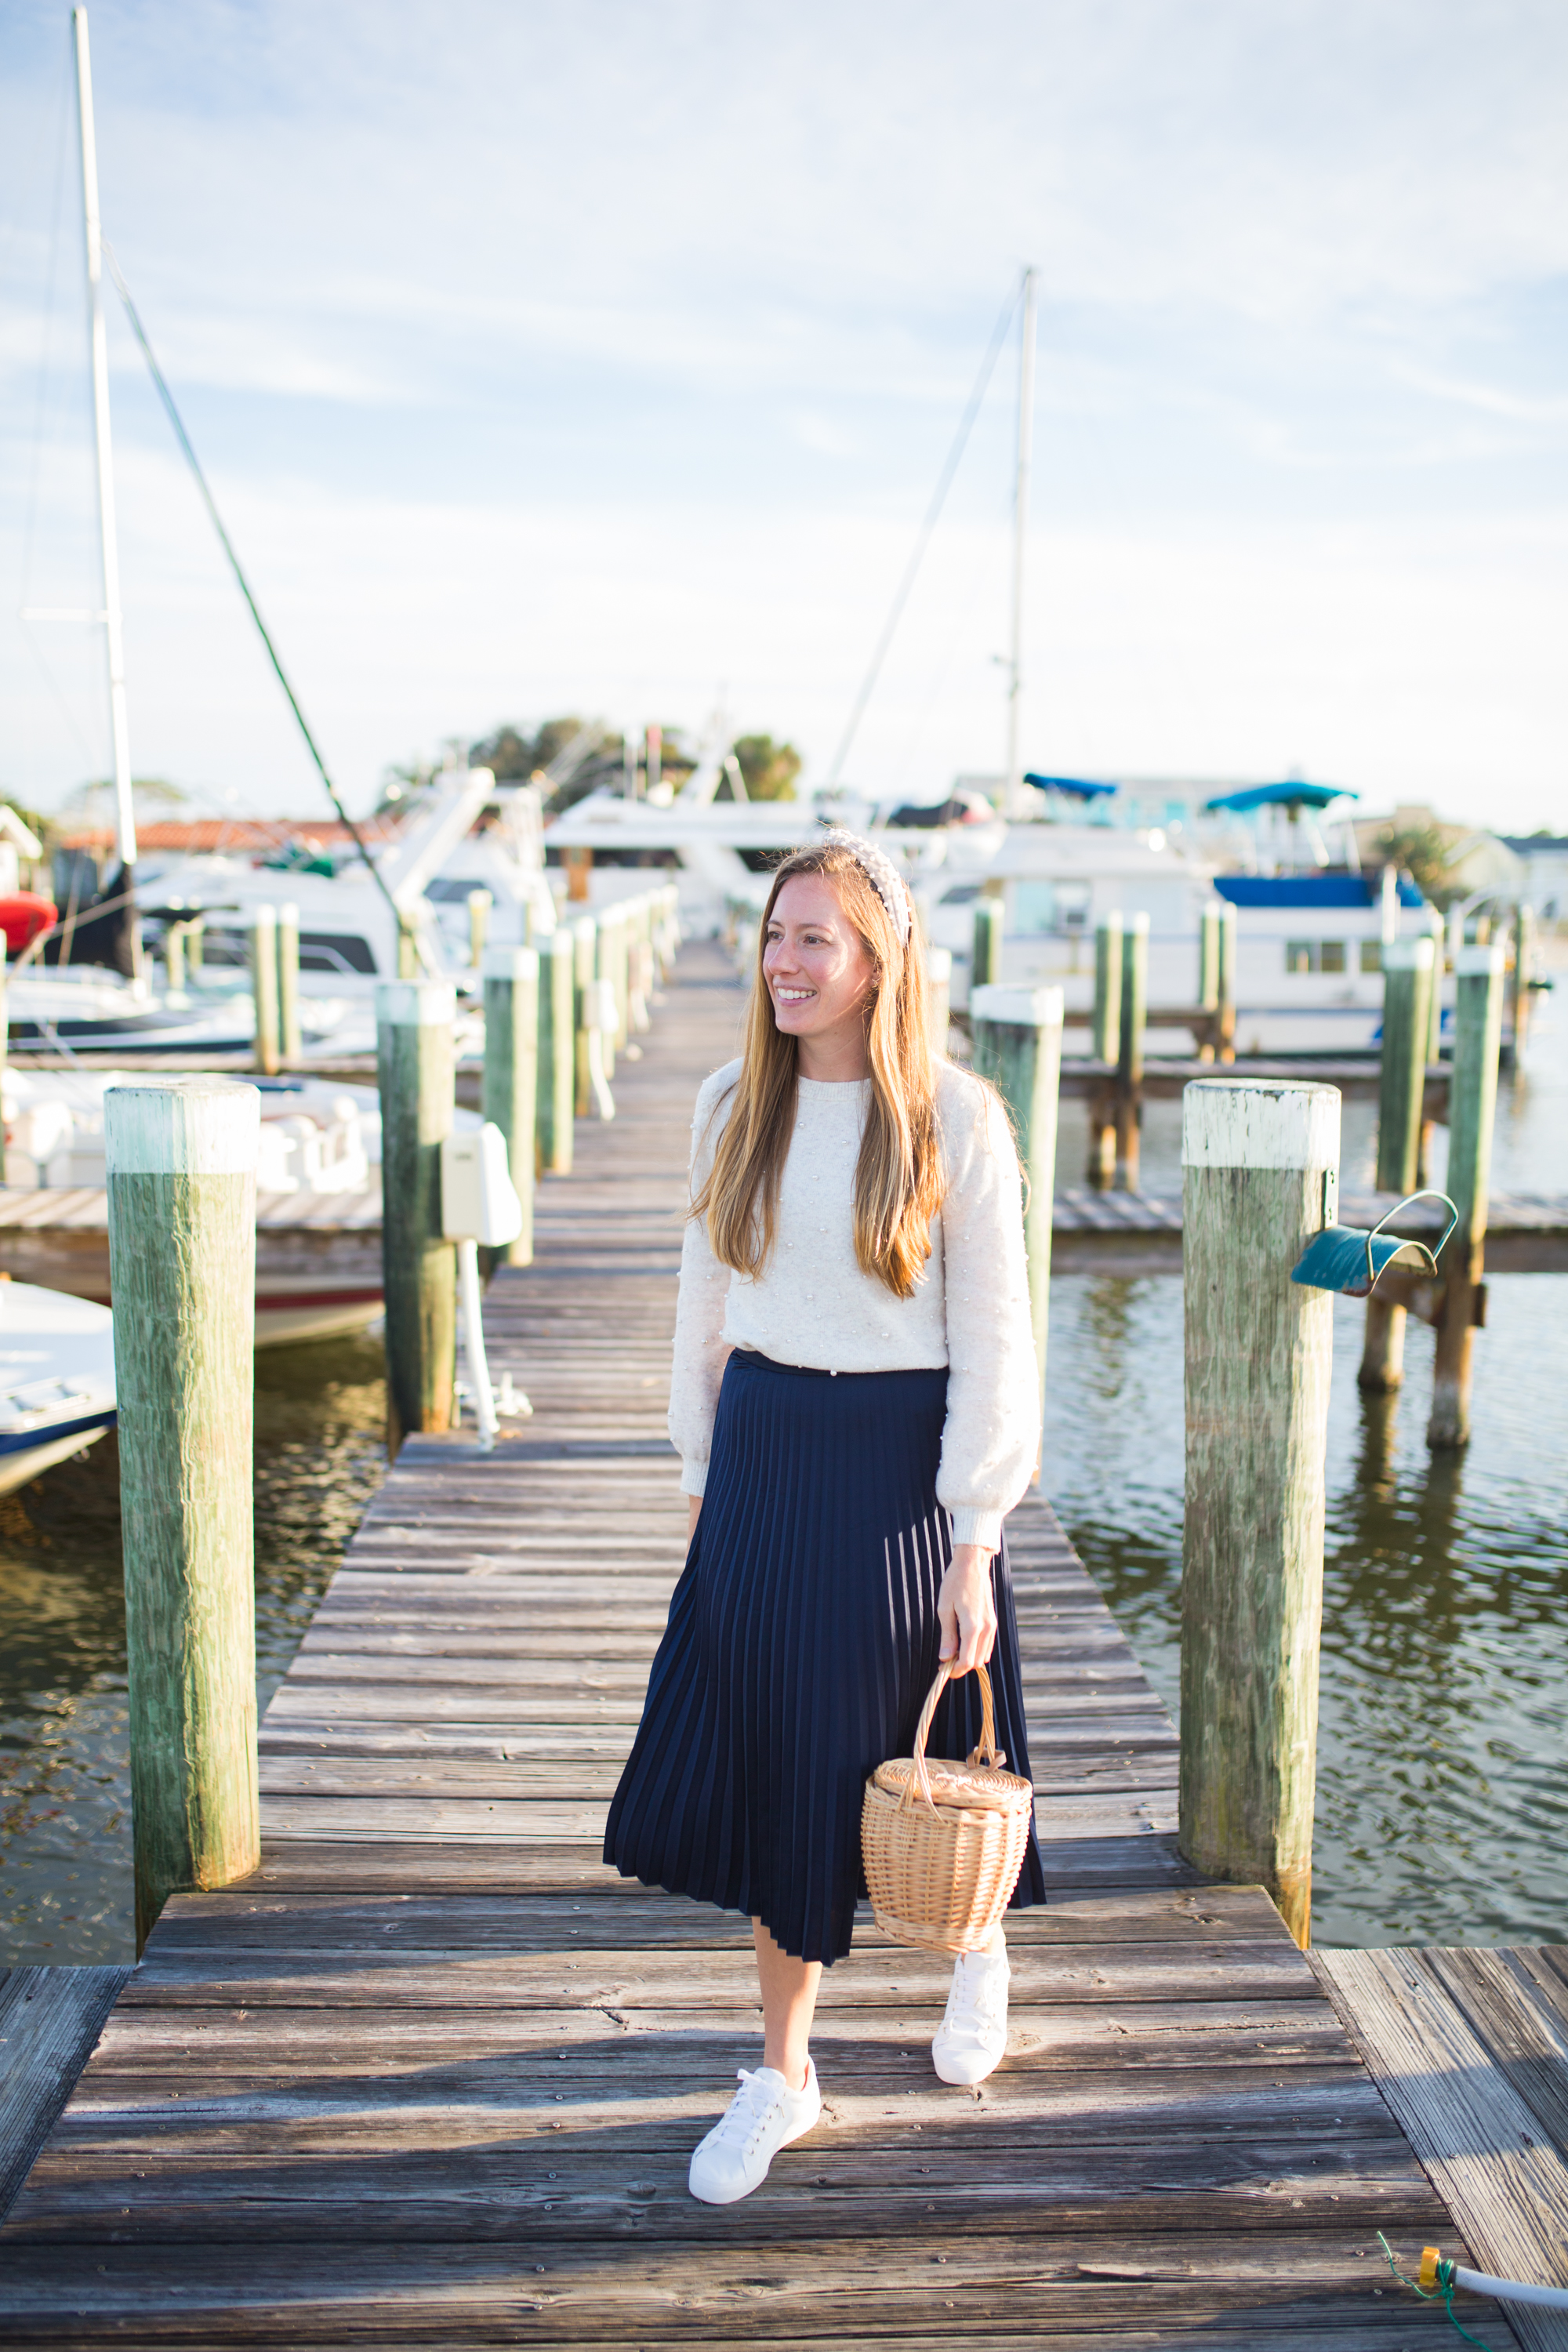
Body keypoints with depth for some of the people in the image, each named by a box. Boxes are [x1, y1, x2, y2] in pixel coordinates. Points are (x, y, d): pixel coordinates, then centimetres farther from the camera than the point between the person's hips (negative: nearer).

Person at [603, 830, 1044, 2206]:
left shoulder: (955, 1119, -10)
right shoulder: (734, 1108, 3)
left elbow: (994, 1344, -10)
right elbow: (706, 1304, 11)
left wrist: (974, 1545, -12)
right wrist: (706, 1475, 11)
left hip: (901, 1462, -3)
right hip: (764, 1460, 4)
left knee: (923, 1755, 12)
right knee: (775, 1762, 8)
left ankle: (978, 1949, 47)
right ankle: (784, 2075, 26)